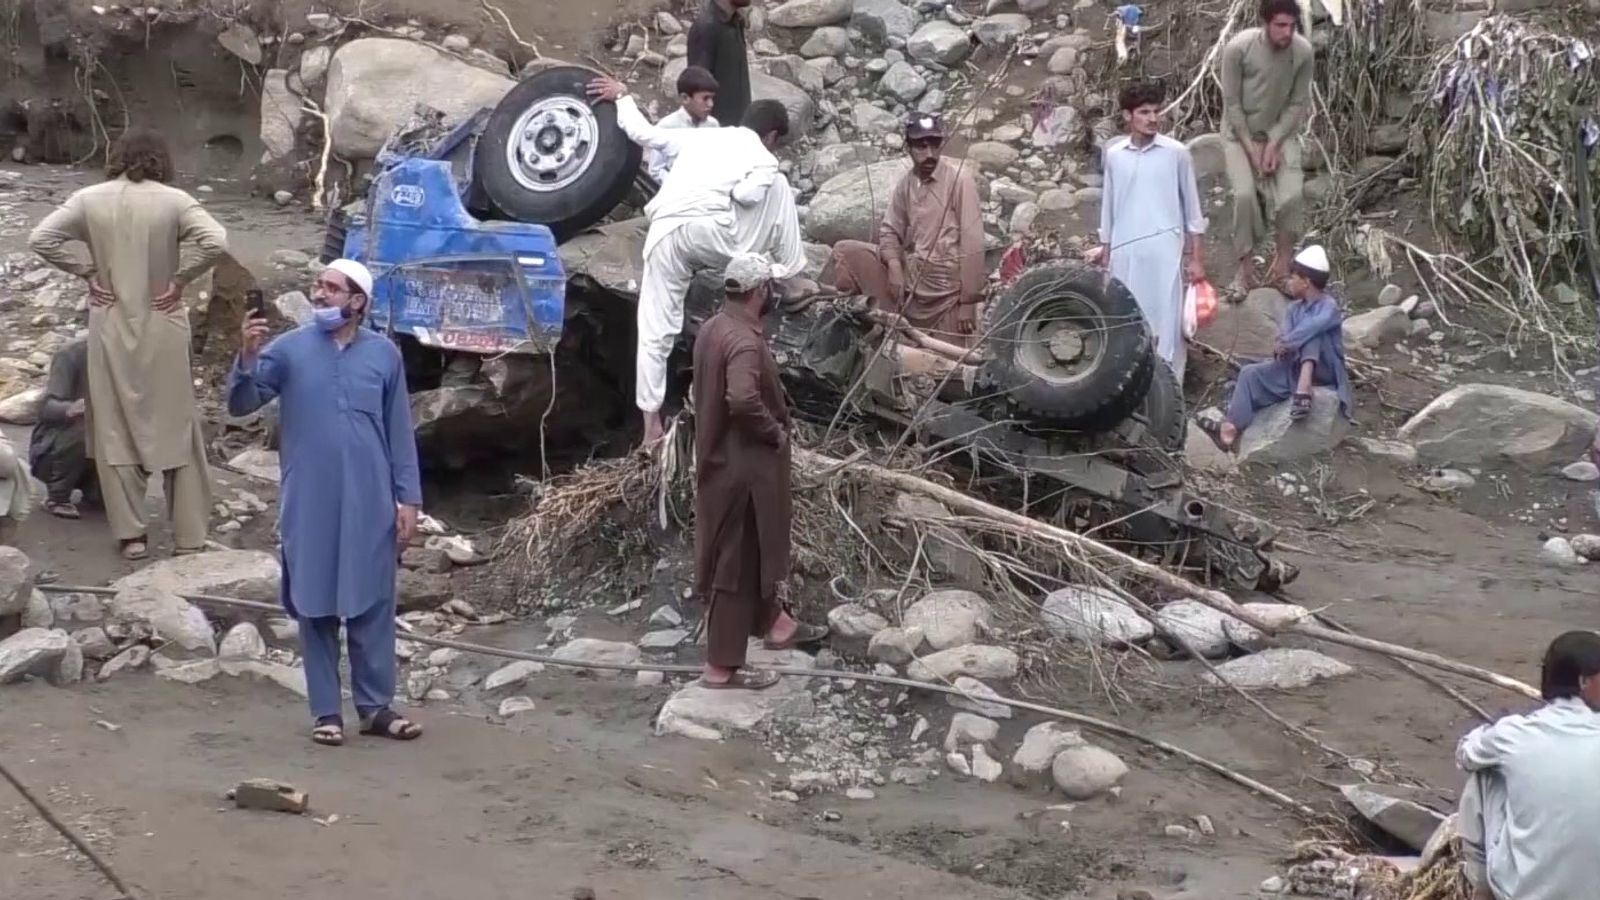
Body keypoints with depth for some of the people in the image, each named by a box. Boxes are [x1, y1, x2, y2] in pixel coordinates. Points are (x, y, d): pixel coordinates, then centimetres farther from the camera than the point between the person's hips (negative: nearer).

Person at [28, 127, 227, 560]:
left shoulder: (90, 199, -3)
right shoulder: (174, 200, -9)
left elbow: (40, 239, -7)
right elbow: (215, 242, -22)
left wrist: (87, 273, -1)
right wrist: (180, 280, -10)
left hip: (111, 328, 1)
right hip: (162, 328, -1)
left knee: (116, 429, 11)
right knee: (175, 427, 8)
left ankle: (130, 534, 14)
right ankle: (190, 535, 13)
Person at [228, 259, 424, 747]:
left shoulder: (384, 354, 3)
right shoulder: (289, 349, 0)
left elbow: (400, 432, 6)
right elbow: (241, 403, -7)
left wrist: (408, 498, 3)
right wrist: (247, 357, -26)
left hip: (370, 502, 1)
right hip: (309, 503, 0)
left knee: (373, 604, 5)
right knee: (316, 606, 5)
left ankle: (376, 706, 15)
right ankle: (326, 711, 13)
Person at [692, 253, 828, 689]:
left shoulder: (713, 327, 6)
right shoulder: (744, 341, -25)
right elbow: (743, 400, -40)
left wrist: (773, 411, 15)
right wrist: (775, 431, -22)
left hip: (721, 456, 10)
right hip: (744, 465, -10)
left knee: (758, 547, 25)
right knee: (737, 563, -1)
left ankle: (774, 623, 43)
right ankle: (721, 667, 6)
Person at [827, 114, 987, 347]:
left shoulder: (958, 178, -14)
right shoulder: (906, 183, 3)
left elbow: (972, 242, -15)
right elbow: (890, 230, 11)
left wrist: (967, 302, -16)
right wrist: (894, 265, -11)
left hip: (947, 283, -5)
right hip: (909, 275, 5)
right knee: (844, 252, -4)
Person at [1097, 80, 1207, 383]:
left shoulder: (1176, 153, 0)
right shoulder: (1114, 155, 7)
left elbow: (1191, 205, 4)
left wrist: (1196, 257, 1)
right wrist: (1105, 259, 12)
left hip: (1165, 250, -3)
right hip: (1125, 252, 3)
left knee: (1166, 322, -5)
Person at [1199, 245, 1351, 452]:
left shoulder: (1328, 306, -10)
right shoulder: (1294, 309, 10)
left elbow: (1315, 325, -33)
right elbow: (1285, 339, -5)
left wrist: (1288, 341, -28)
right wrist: (1282, 349, -27)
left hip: (1325, 372, -6)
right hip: (1296, 369, 6)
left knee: (1311, 333, -30)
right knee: (1251, 373, -13)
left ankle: (1303, 391, -45)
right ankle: (1230, 428, -31)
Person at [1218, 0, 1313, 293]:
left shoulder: (1303, 52, -18)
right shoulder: (1238, 48, -24)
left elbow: (1297, 103, -8)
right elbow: (1232, 103, -16)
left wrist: (1275, 145, -16)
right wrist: (1251, 149, -17)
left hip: (1280, 131, 2)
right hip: (1240, 132, -2)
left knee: (1292, 195, -16)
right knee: (1245, 194, -21)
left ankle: (1283, 259, 4)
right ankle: (1244, 264, -4)